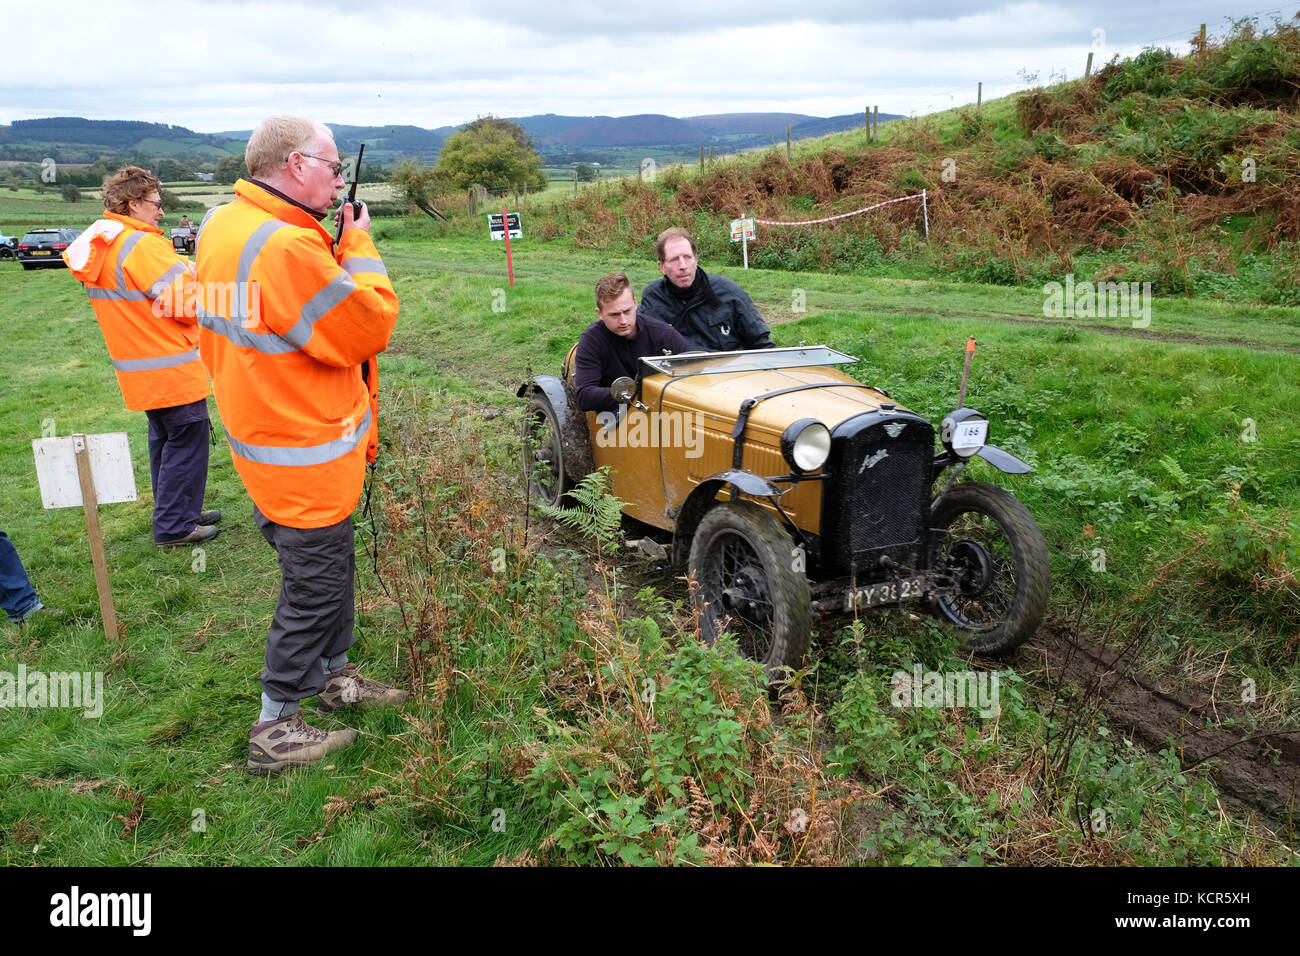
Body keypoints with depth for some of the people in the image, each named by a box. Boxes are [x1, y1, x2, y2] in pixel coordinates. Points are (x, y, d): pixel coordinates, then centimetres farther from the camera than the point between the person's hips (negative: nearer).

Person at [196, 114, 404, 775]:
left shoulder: (222, 224, 5)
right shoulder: (285, 247, -29)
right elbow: (370, 325, -22)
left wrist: (337, 247, 6)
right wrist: (357, 242, -11)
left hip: (265, 422, 10)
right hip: (305, 452, -10)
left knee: (328, 566, 24)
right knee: (315, 586, 4)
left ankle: (335, 676, 42)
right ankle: (275, 730, 18)